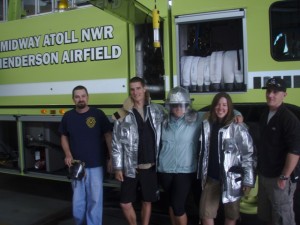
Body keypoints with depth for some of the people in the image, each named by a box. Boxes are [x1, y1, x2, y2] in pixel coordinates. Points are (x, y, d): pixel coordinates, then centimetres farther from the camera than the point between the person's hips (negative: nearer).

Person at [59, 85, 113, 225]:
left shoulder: (98, 114, -7)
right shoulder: (68, 116, 2)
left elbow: (108, 136, -3)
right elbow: (64, 137, 13)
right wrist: (68, 155, -2)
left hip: (95, 165, -2)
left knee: (95, 199, 5)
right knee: (78, 199, 15)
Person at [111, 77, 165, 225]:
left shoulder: (157, 111, 0)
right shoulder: (123, 116, -6)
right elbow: (116, 144, -3)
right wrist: (117, 168, -5)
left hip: (151, 167, 1)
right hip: (130, 168, -1)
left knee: (147, 202, 14)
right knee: (125, 203, 5)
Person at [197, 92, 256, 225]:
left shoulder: (238, 127, -10)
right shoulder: (206, 125, 2)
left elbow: (249, 154, -9)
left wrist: (248, 180, -11)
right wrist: (202, 175, 11)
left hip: (231, 179, -3)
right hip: (211, 178, 4)